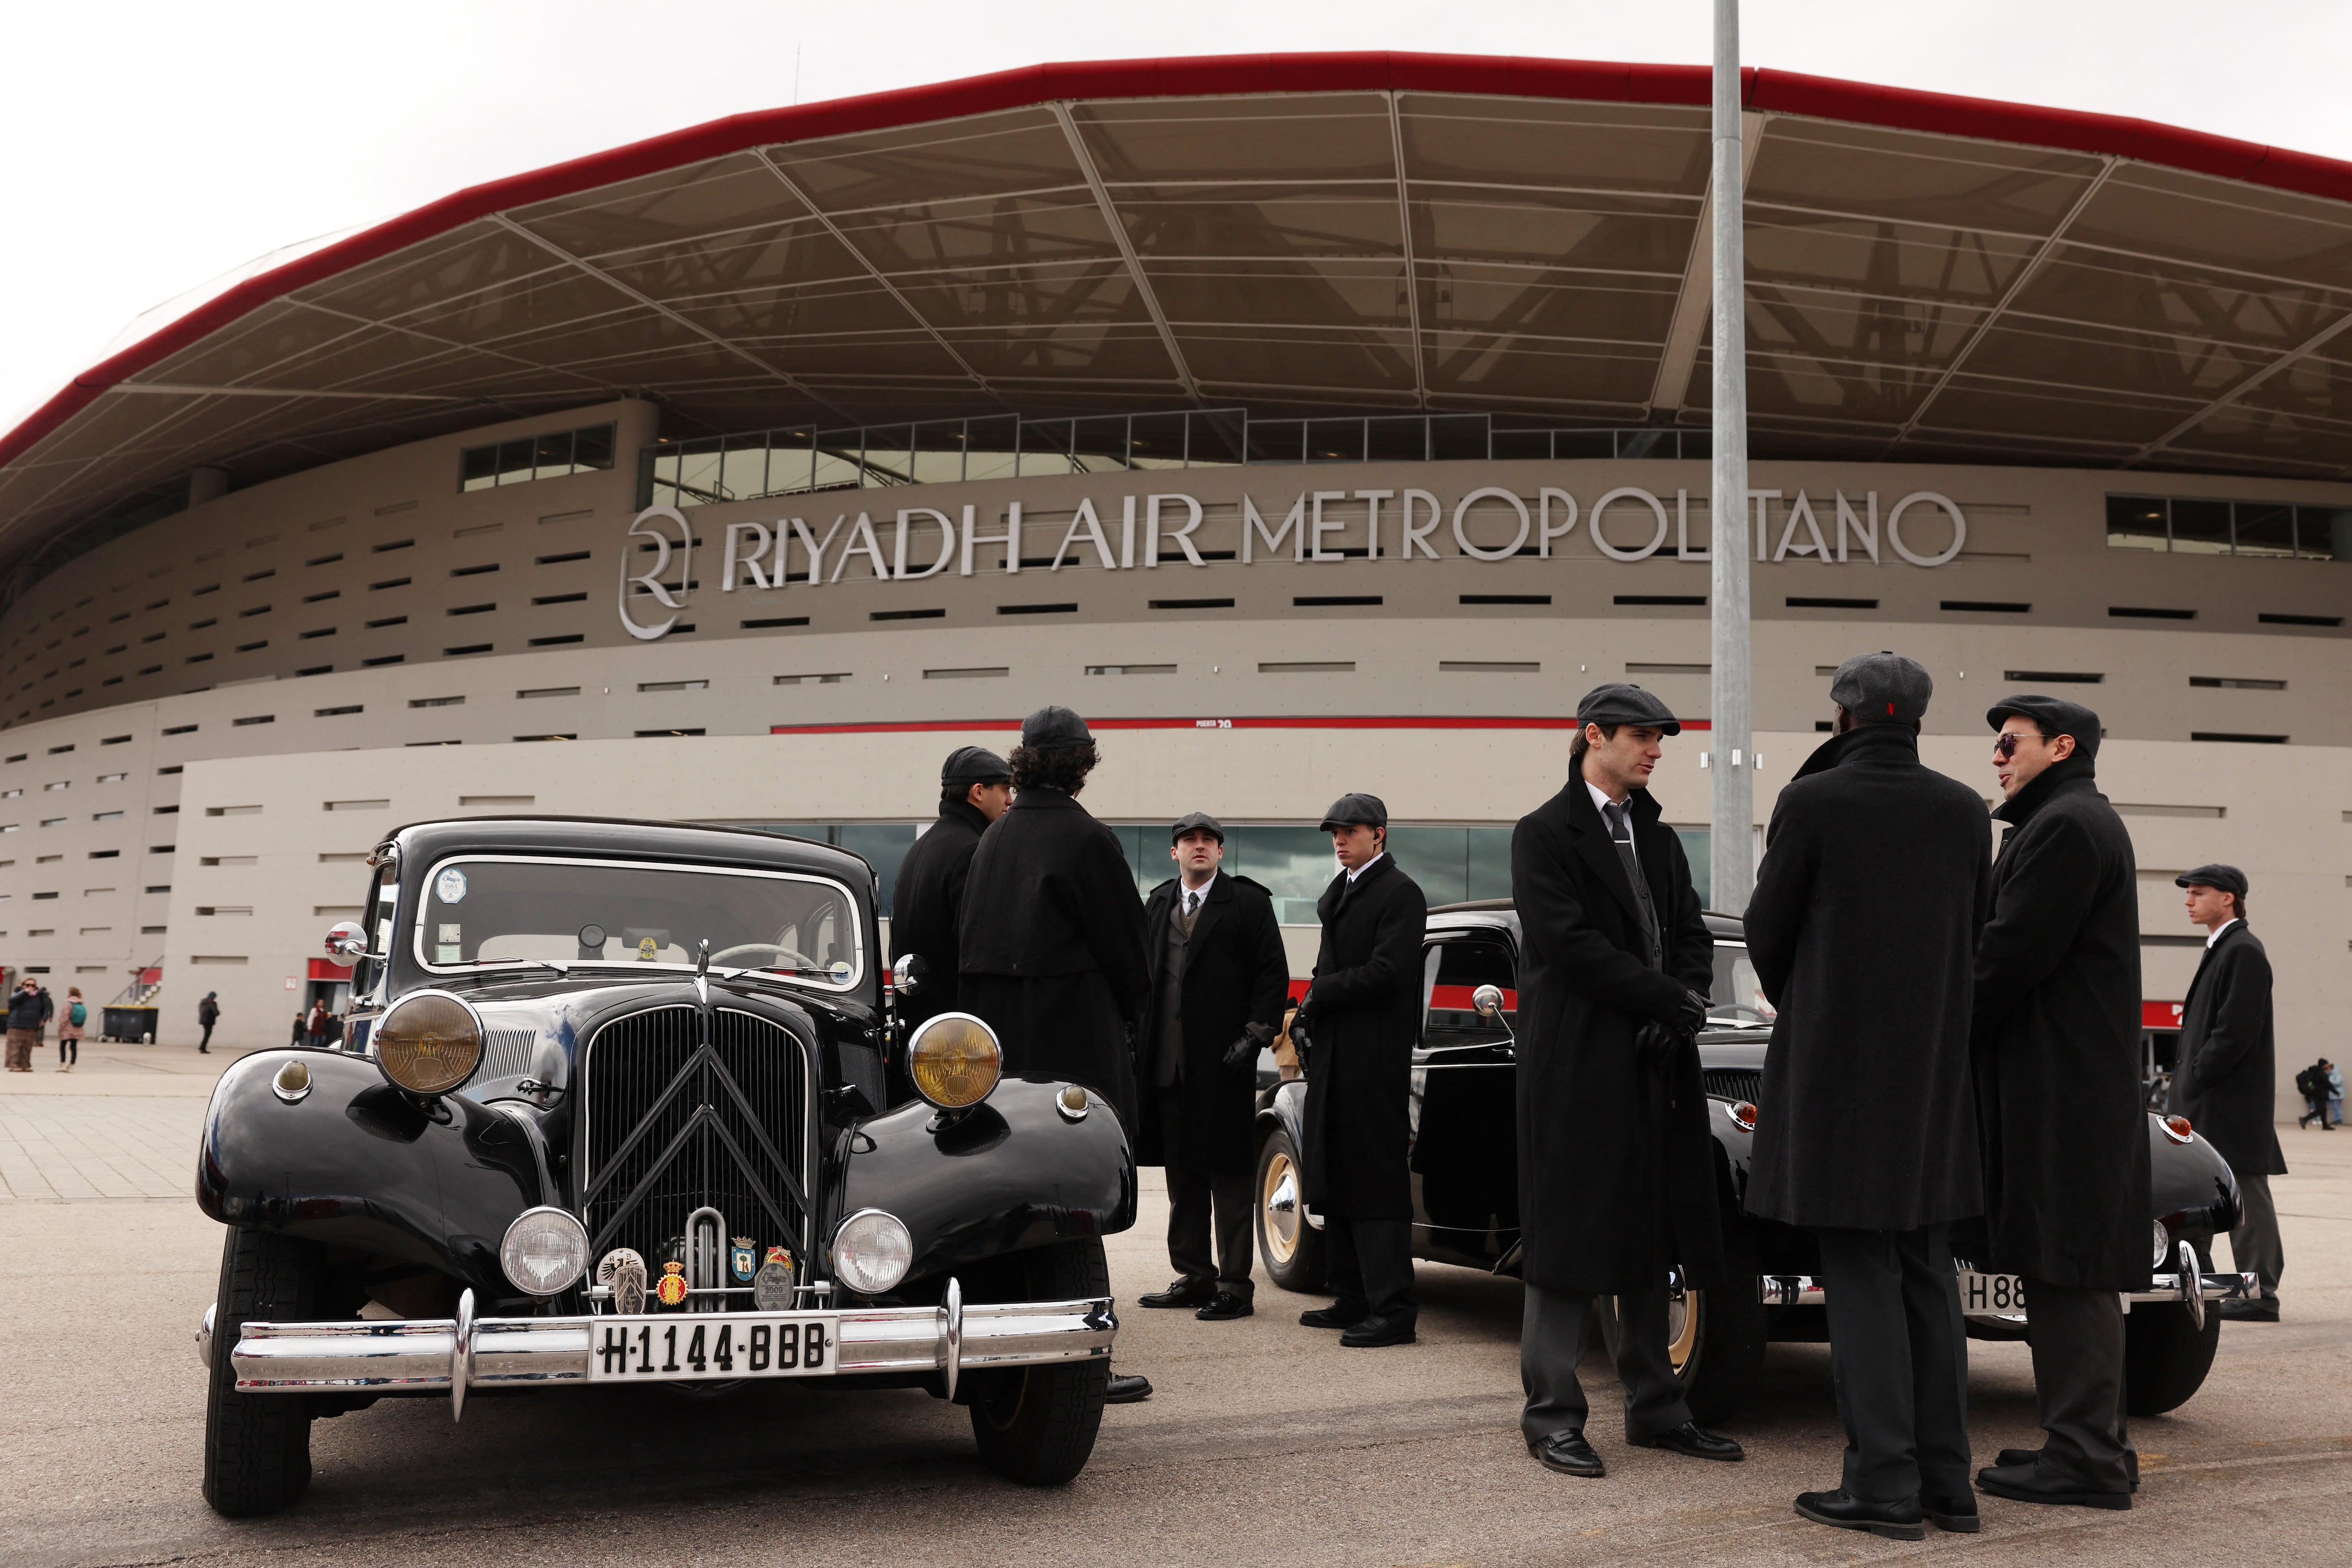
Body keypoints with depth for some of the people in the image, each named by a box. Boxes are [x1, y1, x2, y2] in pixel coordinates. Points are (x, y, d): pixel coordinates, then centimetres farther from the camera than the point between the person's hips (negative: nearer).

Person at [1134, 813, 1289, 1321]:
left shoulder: (1248, 902, 0)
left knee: (1229, 1173, -2)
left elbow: (1273, 974, -3)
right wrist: (1140, 1043, 8)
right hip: (1167, 1063, 5)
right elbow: (1142, 974, 16)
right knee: (1182, 1175, 11)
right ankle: (1194, 1276, 21)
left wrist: (1255, 1035, -12)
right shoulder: (1157, 905, 15)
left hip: (1224, 1062, -5)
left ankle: (1235, 1284, 4)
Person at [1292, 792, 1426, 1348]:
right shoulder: (1341, 891, 19)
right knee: (1335, 1180, 12)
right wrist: (1309, 1015, 4)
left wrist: (1317, 998, -12)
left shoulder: (1399, 893, -8)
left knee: (1377, 1182, -8)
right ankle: (1352, 1298, 21)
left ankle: (1394, 1311, -5)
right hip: (1335, 1057, 9)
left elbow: (1386, 973, -18)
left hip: (1375, 1061, -9)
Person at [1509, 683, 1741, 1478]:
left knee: (1652, 1241, 10)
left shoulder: (1659, 838, 17)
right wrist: (1670, 997, -13)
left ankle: (1655, 1407, 19)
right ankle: (1553, 1415, 5)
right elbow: (1569, 944, -15)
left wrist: (1683, 1010, -7)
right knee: (1569, 1240, -2)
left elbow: (1693, 936, 13)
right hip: (1577, 1068, -7)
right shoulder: (1545, 834, -4)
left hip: (1658, 1069, 7)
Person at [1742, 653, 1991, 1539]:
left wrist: (1790, 1006, 16)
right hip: (1934, 1067, 5)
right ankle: (1946, 1480, 16)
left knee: (1860, 1274, 0)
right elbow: (1977, 934, 10)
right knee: (1928, 1274, 12)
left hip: (1833, 1063, -5)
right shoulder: (1964, 810, 4)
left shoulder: (1812, 803, -10)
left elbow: (1767, 928, -3)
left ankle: (1883, 1484, 1)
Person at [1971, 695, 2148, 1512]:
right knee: (2071, 1272, 14)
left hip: (2058, 1086, -10)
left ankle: (2085, 1460, -3)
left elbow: (2012, 954, -19)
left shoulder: (2066, 826, -12)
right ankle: (2093, 1444, 22)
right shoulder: (2078, 822, 21)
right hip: (2069, 1084, 10)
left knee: (2067, 1269, -7)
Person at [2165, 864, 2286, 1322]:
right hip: (2212, 1101, 10)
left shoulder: (2243, 951, -13)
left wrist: (2195, 1079, -16)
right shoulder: (2220, 950, 18)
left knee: (2246, 1195, -5)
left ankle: (2261, 1295, 0)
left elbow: (2237, 1030, -20)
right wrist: (2186, 1079, 13)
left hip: (2233, 1100, -10)